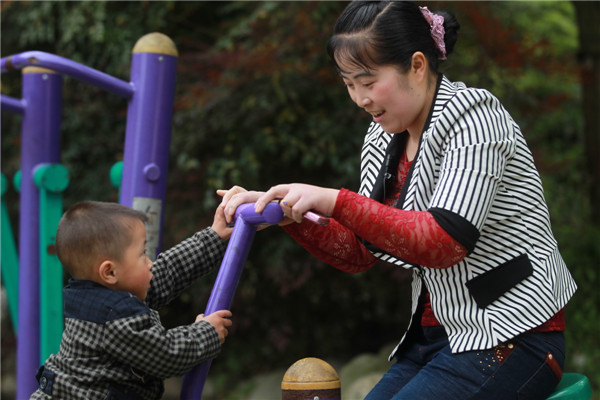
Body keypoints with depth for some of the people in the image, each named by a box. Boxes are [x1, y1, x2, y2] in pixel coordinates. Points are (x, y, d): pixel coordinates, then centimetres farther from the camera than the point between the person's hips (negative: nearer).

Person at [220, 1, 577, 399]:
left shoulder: (473, 116, -14)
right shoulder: (382, 141, 10)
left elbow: (445, 243, -25)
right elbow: (360, 253, 12)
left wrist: (335, 201, -26)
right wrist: (286, 213, -3)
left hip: (511, 339, -7)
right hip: (436, 336, 8)